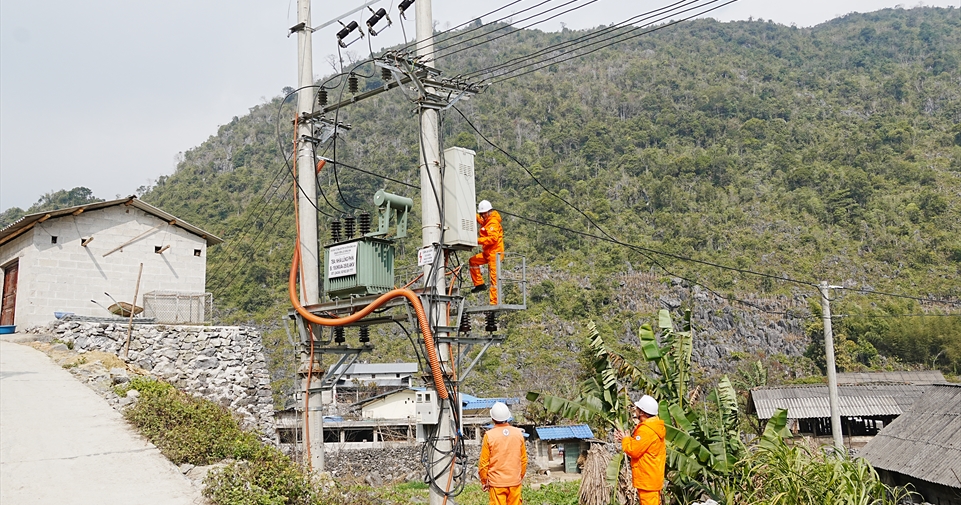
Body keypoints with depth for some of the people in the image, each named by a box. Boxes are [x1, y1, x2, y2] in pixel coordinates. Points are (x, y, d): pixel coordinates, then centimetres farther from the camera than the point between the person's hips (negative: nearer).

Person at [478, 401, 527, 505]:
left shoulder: (489, 435, -11)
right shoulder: (518, 433, -2)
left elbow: (484, 462, -6)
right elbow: (524, 459, 6)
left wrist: (484, 480, 7)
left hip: (497, 482, -3)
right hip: (515, 481, 3)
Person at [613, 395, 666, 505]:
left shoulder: (646, 429, -23)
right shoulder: (654, 425, 10)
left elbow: (633, 450, -20)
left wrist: (625, 440, -4)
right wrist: (626, 439, 6)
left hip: (647, 477, -11)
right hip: (651, 476, 11)